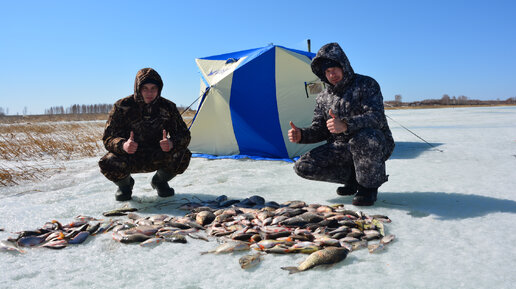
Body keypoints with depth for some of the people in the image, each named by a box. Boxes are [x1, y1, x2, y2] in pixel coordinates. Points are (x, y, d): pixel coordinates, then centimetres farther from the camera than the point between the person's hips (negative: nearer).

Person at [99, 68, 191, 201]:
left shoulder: (168, 107, -11)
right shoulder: (122, 106, -15)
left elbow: (184, 135, -12)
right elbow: (108, 138, -15)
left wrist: (172, 143, -37)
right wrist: (123, 145, -40)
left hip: (157, 158, 1)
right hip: (129, 159, -1)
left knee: (183, 156, -27)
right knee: (109, 164, -33)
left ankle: (160, 181, 6)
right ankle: (125, 184, 6)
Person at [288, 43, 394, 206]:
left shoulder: (366, 84, -10)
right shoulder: (323, 97, 7)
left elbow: (377, 117, -24)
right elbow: (319, 130, 9)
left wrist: (346, 125, -42)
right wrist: (301, 135, -14)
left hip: (377, 145, -5)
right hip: (342, 149, 5)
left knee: (362, 138, -42)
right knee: (303, 167, -14)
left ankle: (368, 186, -14)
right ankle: (353, 178, 4)